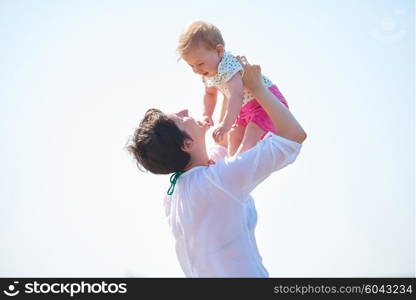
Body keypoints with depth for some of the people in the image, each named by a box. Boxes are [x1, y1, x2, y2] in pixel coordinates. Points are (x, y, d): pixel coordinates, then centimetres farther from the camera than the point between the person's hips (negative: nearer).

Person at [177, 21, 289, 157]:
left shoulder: (228, 67, -33)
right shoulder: (208, 73, -1)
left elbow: (236, 95, -45)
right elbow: (210, 93, 18)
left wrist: (226, 124, -52)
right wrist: (206, 115, 4)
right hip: (246, 107, 11)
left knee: (250, 139, -24)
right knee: (234, 135, 18)